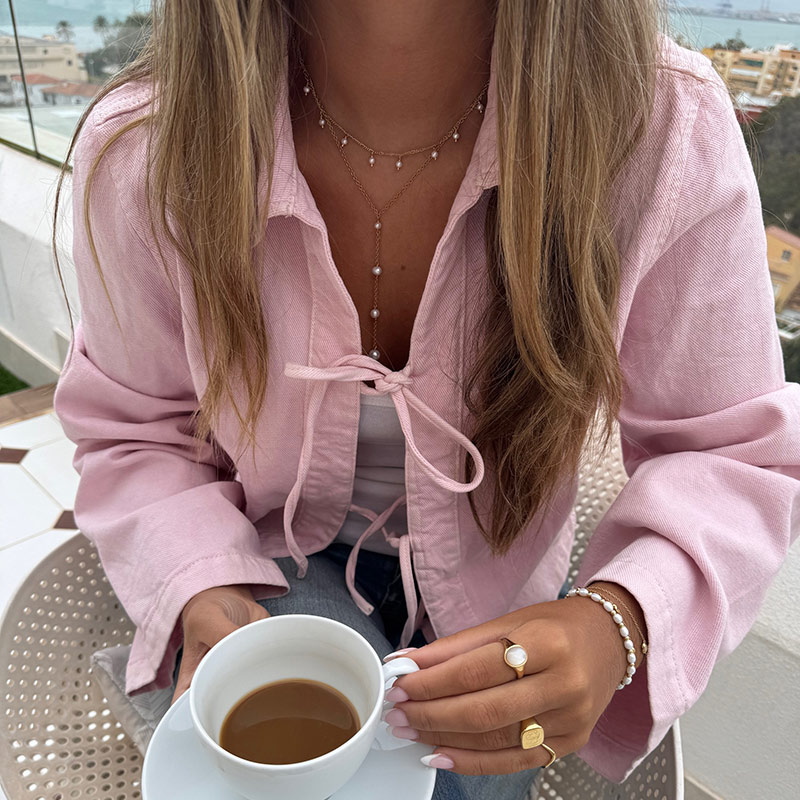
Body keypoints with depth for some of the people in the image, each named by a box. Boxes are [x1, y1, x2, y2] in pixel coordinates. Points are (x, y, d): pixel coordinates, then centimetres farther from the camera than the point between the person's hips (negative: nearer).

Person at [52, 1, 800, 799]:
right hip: (273, 553, 0)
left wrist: (616, 623, -38)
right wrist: (204, 597, -26)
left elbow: (736, 456, -17)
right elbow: (133, 433, -7)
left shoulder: (671, 133, -28)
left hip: (491, 574, 2)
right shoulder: (138, 152, -24)